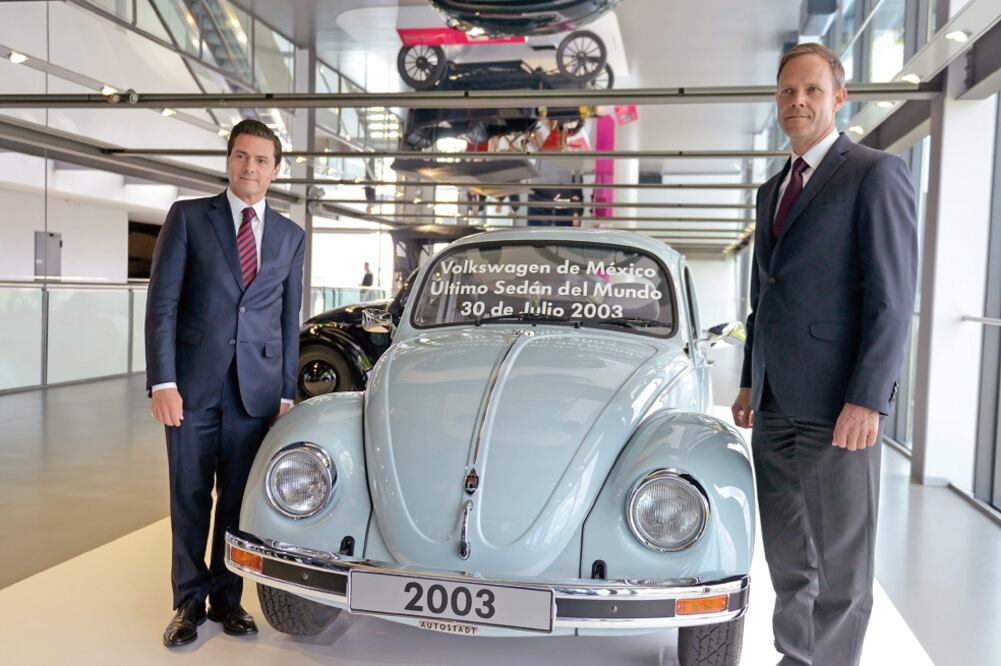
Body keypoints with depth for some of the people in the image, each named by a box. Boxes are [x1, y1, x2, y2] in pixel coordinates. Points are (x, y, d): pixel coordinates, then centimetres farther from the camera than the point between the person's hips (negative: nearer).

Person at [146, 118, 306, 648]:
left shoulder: (291, 236, 10)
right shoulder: (188, 217, 3)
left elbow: (289, 320, 10)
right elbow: (162, 303, -2)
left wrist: (286, 393, 6)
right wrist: (162, 382, -10)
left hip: (256, 389, 2)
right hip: (193, 385, -1)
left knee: (239, 500, 8)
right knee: (189, 499, 7)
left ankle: (227, 598, 23)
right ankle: (189, 602, 22)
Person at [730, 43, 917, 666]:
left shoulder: (877, 173, -4)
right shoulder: (773, 190, 18)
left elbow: (893, 294, -12)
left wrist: (868, 399, -18)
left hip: (836, 404, -7)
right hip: (776, 403, 7)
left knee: (840, 557, 3)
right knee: (787, 552, 15)